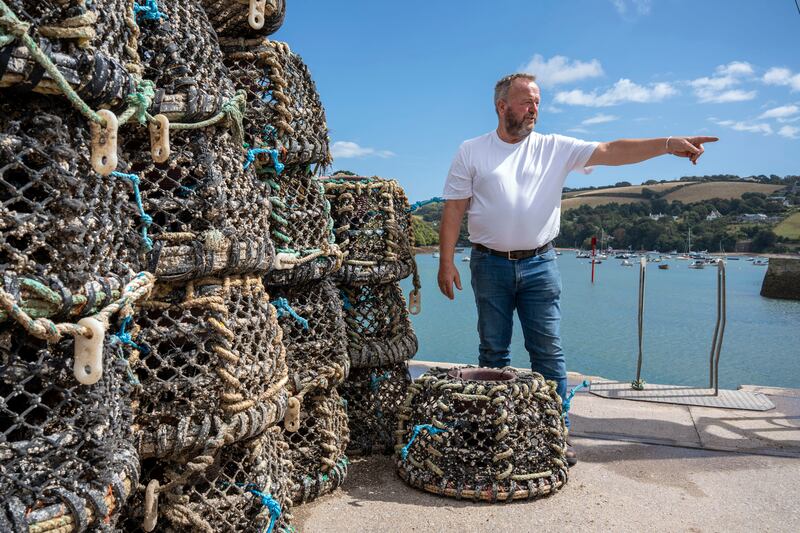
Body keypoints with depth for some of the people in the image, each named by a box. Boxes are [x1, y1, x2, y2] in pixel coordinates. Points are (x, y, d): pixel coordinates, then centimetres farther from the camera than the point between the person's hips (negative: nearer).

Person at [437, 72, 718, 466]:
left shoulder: (554, 148, 6)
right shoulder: (471, 152, 3)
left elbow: (609, 152, -4)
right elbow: (454, 209, 0)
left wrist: (668, 144, -16)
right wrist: (446, 262, -6)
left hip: (539, 264, 1)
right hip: (490, 266, 0)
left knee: (548, 352, 3)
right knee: (493, 352, 9)